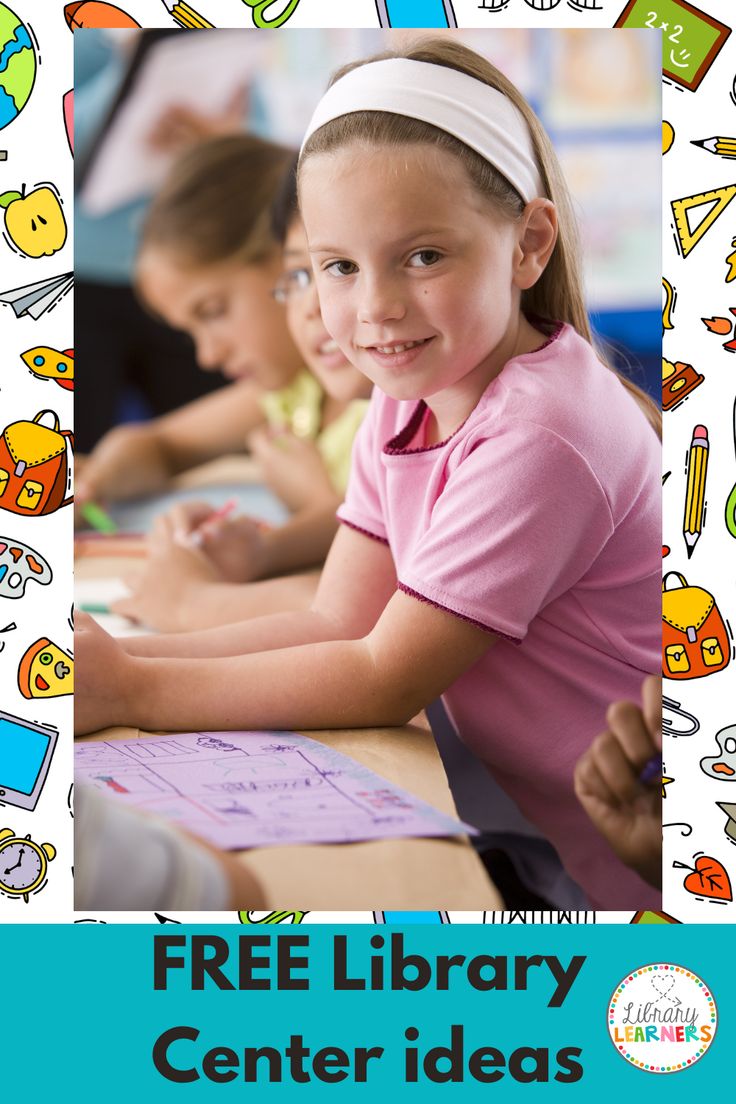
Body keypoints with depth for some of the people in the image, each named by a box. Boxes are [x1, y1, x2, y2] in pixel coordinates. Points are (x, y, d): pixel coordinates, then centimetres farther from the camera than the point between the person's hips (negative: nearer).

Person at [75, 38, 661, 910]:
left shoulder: (538, 440, -25)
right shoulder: (406, 401, 3)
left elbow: (387, 681, -21)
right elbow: (340, 623, 1)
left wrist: (130, 689, -20)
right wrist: (122, 653, -11)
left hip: (621, 871, -7)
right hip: (520, 821, 7)